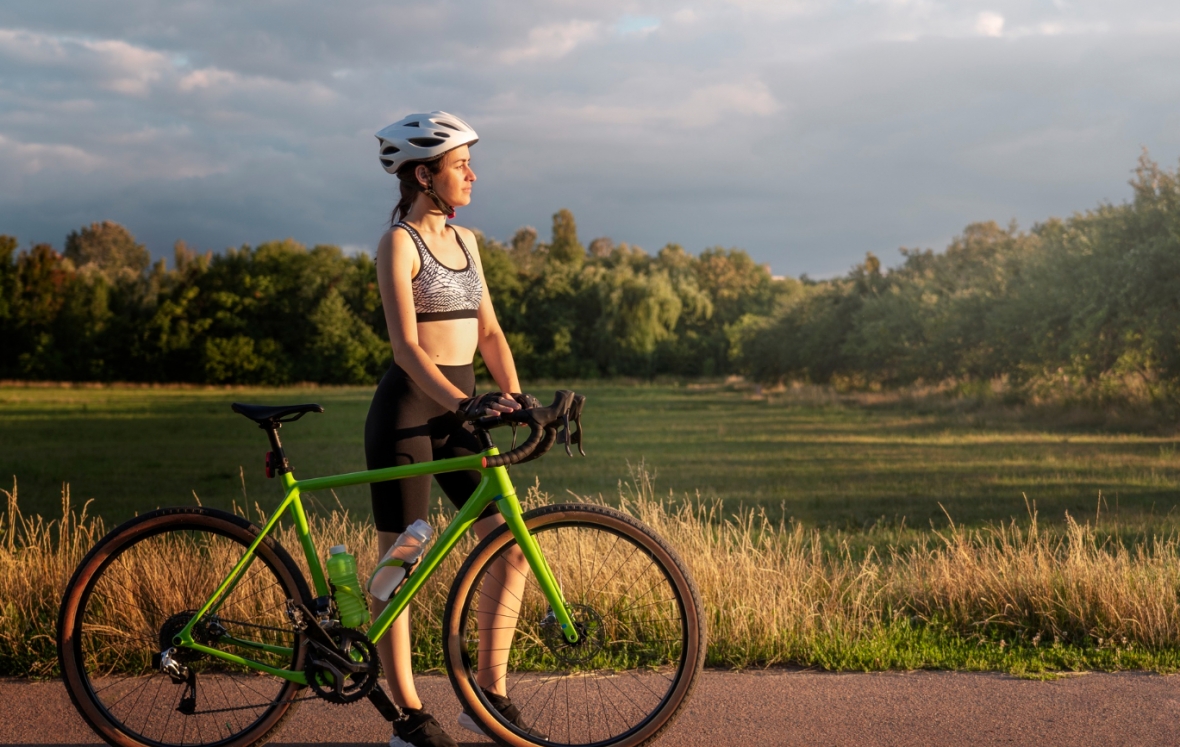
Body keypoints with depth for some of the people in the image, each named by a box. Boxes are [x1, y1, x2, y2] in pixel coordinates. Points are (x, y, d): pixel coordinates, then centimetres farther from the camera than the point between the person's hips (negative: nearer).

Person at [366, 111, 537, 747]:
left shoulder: (464, 241, 13)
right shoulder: (399, 243, -9)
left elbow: (488, 332, 12)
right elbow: (406, 347, -19)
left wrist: (513, 392, -4)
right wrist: (462, 402, -31)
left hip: (459, 413, 7)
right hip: (408, 409, -7)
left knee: (511, 549, 2)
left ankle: (490, 695, 13)